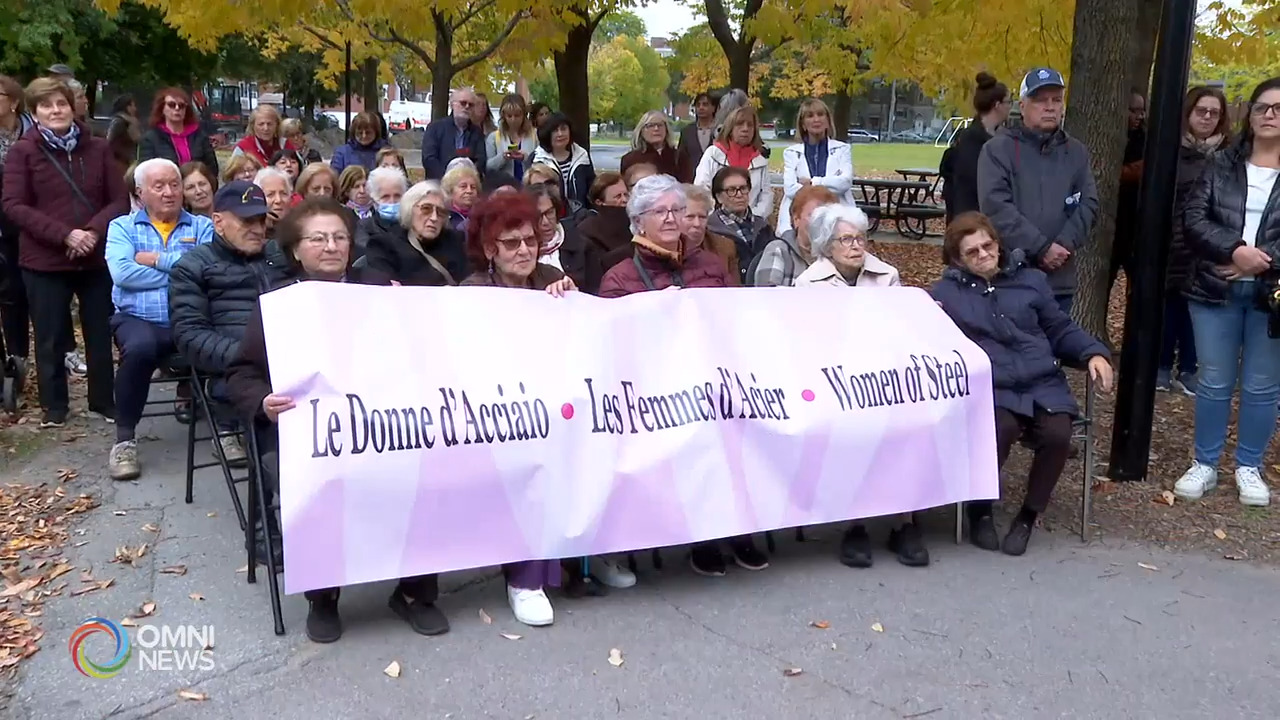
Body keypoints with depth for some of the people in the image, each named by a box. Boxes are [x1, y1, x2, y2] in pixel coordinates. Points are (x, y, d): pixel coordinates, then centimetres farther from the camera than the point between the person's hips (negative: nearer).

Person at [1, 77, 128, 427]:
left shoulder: (98, 148, 6)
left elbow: (120, 200, 3)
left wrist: (94, 231, -15)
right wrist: (64, 234, -19)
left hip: (96, 258, 2)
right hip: (44, 261, -2)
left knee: (101, 333, 8)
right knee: (50, 339, 6)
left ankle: (104, 399, 22)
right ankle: (54, 405, 20)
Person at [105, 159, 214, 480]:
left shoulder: (202, 226, 14)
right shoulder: (122, 227, 14)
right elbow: (122, 274, -6)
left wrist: (157, 259, -4)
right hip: (139, 319, 0)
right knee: (140, 347, -36)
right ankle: (125, 439, -17)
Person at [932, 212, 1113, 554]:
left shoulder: (1031, 280, 17)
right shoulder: (945, 292, 9)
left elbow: (1060, 329, 20)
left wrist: (1094, 353, 5)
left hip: (1042, 383, 3)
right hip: (989, 388, -3)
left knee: (1057, 433, -26)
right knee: (1001, 428, -34)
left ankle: (1028, 515, -1)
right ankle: (980, 511, -7)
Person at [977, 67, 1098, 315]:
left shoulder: (1076, 152, 14)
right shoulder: (998, 149, -1)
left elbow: (1089, 204, 5)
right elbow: (995, 207, -13)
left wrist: (1064, 244, -13)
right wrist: (1041, 248, -16)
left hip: (1060, 280, 4)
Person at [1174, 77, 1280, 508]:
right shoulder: (1221, 165, 8)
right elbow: (1193, 217, -3)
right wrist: (1235, 250, -17)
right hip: (1217, 291, 1)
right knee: (1214, 382, 8)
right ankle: (1205, 464, 20)